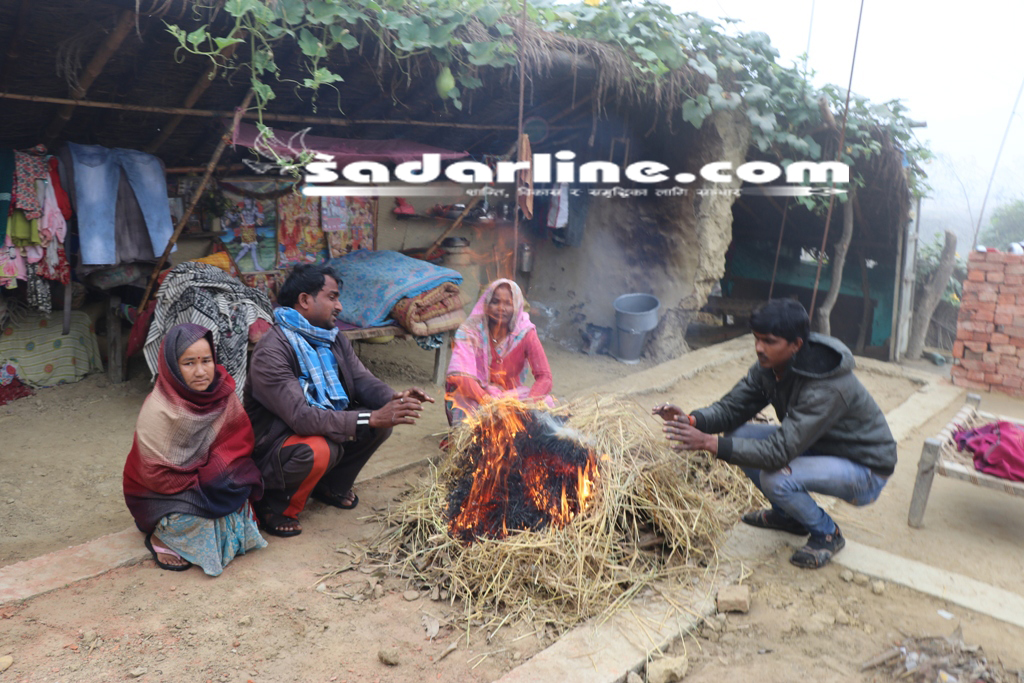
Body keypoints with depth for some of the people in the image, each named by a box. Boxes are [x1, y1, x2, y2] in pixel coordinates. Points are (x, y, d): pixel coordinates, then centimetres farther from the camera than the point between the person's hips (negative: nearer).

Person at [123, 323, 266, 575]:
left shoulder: (222, 393, -11)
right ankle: (162, 536, 0)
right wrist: (203, 485, -19)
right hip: (160, 495, -5)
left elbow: (241, 442, -2)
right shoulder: (157, 409, -25)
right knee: (193, 514, -28)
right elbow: (155, 474, -20)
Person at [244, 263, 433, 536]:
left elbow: (362, 380, -2)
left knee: (382, 423, -11)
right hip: (275, 443, -8)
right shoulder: (271, 352, -24)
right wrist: (372, 418, -38)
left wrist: (395, 399, -26)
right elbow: (301, 417, -33)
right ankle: (274, 506, -8)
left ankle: (331, 486, 10)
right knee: (319, 450, -38)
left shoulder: (334, 339, 4)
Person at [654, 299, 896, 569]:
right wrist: (692, 420, -29)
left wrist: (711, 443, -44)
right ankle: (788, 515, 13)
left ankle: (827, 534, 0)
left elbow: (780, 451, -38)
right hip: (818, 446, 8)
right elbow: (732, 406, -8)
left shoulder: (828, 388, -34)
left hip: (865, 469, -8)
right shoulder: (769, 367, -10)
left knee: (776, 478, -32)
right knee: (738, 435, -7)